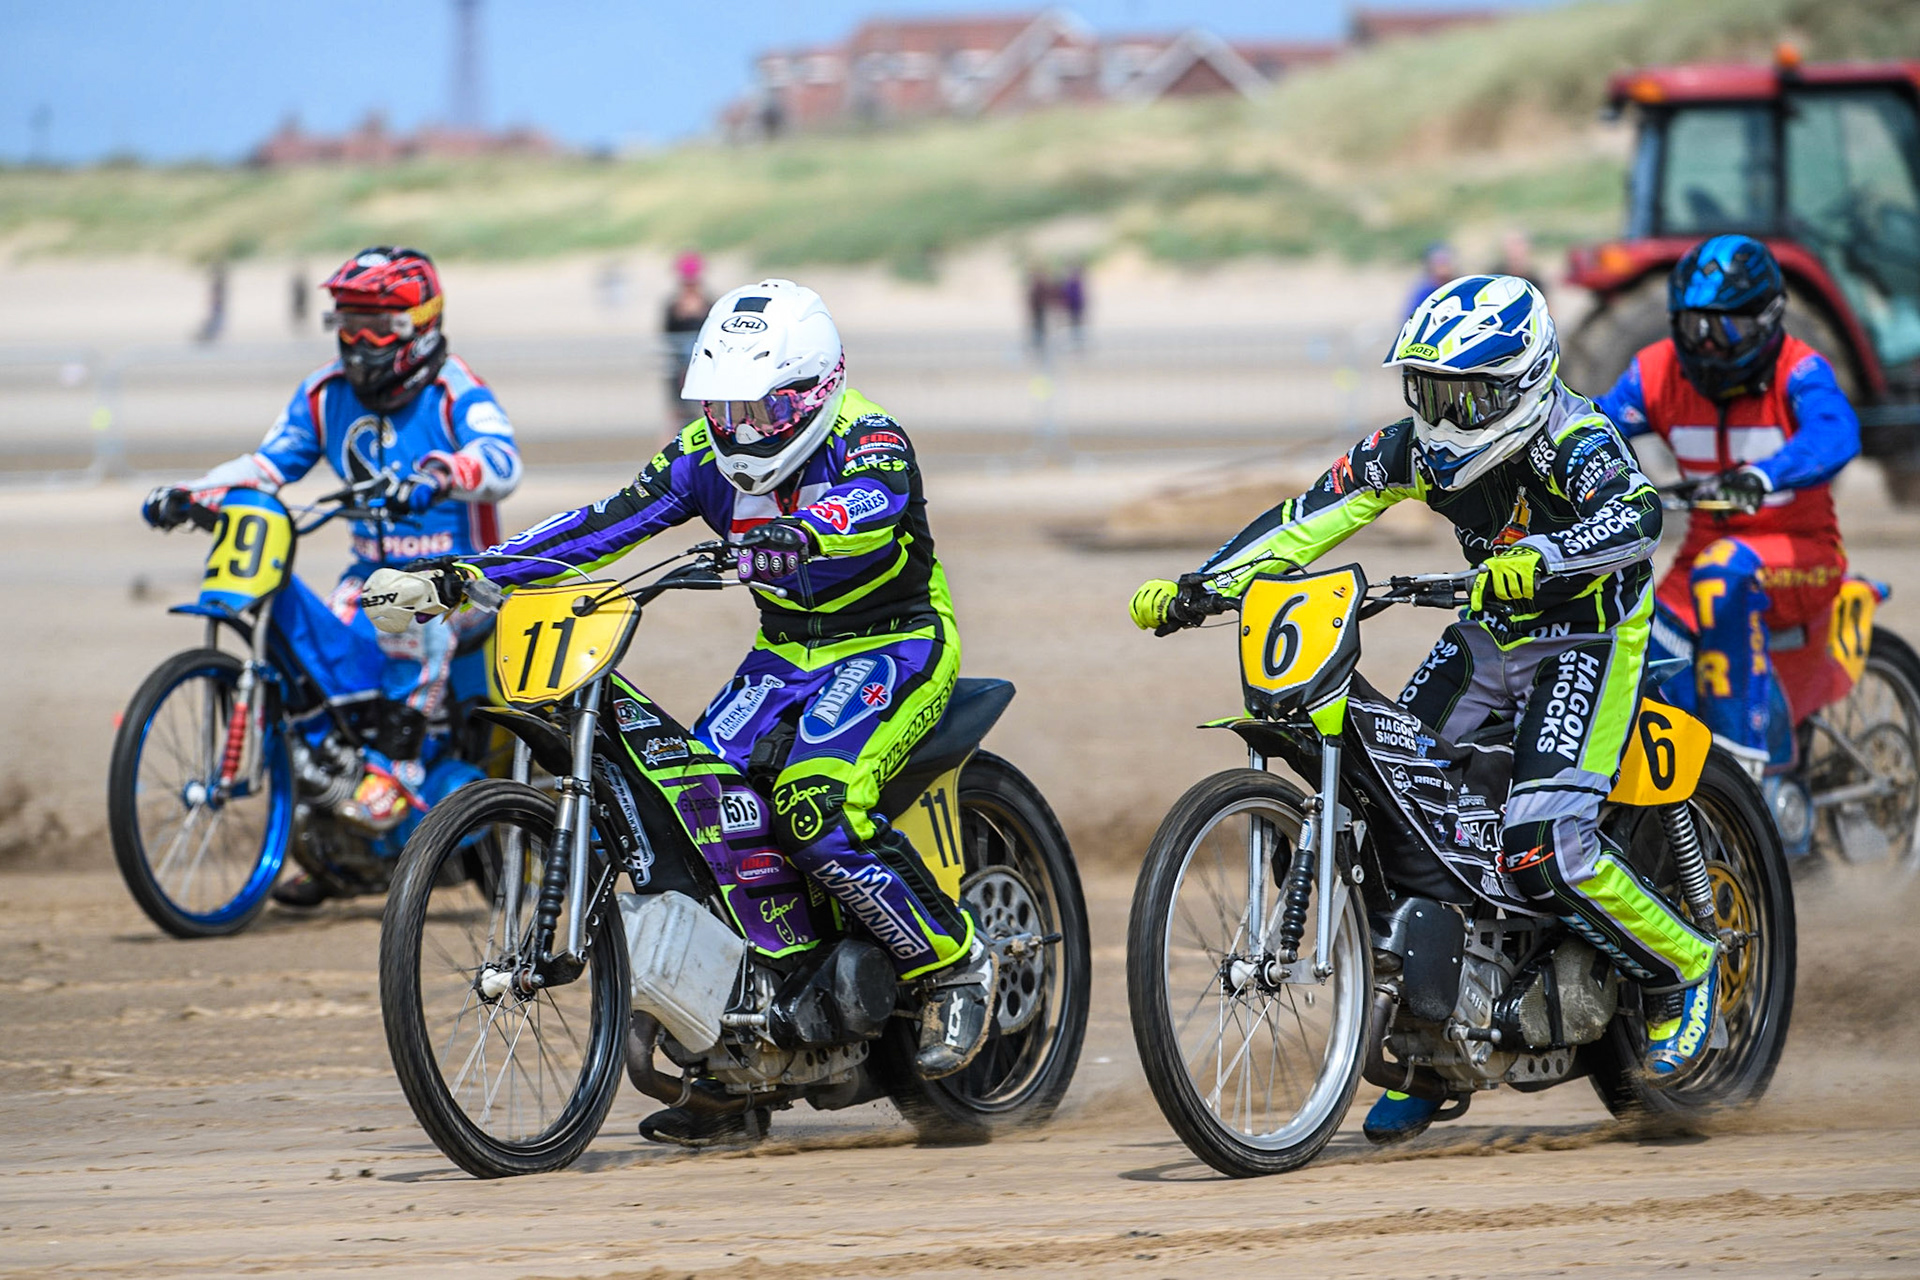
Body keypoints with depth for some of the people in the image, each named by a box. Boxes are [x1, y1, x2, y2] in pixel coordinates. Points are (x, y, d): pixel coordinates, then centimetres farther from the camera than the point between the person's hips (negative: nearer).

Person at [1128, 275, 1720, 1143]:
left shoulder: (1569, 439, -24)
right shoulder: (1416, 447, -6)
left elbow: (1636, 516, -43)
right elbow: (1310, 518, -8)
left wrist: (1539, 562, -60)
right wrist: (1201, 586, -20)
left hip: (1588, 639, -7)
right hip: (1490, 636, 7)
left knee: (1545, 850, -24)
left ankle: (1681, 970, 3)